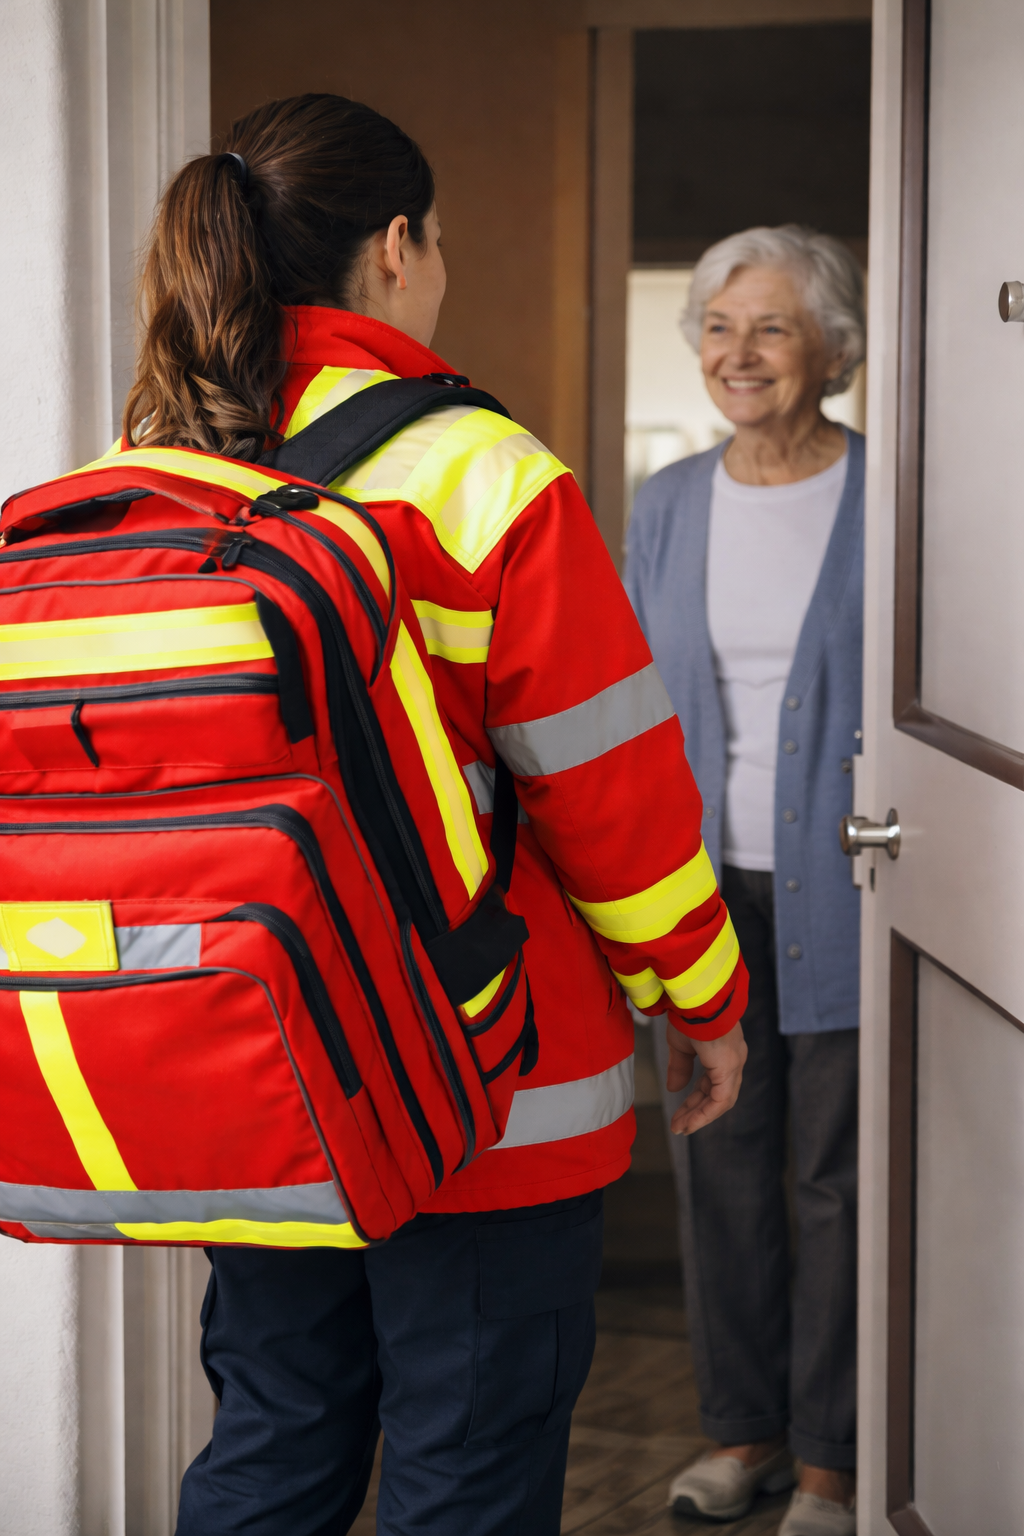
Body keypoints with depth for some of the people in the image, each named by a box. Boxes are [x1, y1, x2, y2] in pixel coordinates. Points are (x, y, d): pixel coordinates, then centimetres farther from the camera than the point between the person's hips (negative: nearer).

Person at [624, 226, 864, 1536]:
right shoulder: (668, 506, 7)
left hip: (839, 891, -4)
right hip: (707, 889, 4)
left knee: (836, 1173, 3)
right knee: (718, 1158, 11)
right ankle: (743, 1426, 26)